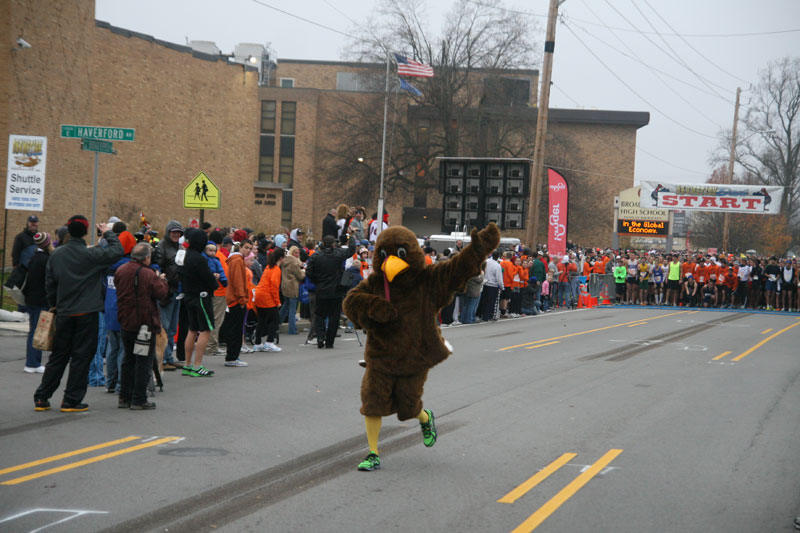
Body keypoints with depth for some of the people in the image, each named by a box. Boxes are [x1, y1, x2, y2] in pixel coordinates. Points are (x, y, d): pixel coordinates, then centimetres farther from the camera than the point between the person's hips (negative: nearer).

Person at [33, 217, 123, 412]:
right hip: (87, 313, -5)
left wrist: (54, 305, 20)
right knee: (81, 356, 3)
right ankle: (71, 400, 3)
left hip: (64, 313, 5)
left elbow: (49, 282, 9)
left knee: (58, 356, 13)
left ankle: (41, 398, 14)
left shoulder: (57, 254, 3)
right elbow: (117, 251, -7)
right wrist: (108, 233, 8)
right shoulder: (91, 255, -12)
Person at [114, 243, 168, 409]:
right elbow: (161, 293, -15)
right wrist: (162, 280, 5)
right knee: (144, 361, 0)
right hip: (145, 323, -7)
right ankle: (139, 400, 0)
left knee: (129, 359, 17)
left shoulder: (121, 271, 4)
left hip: (125, 324, 7)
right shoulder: (148, 274, -15)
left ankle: (124, 398, 19)